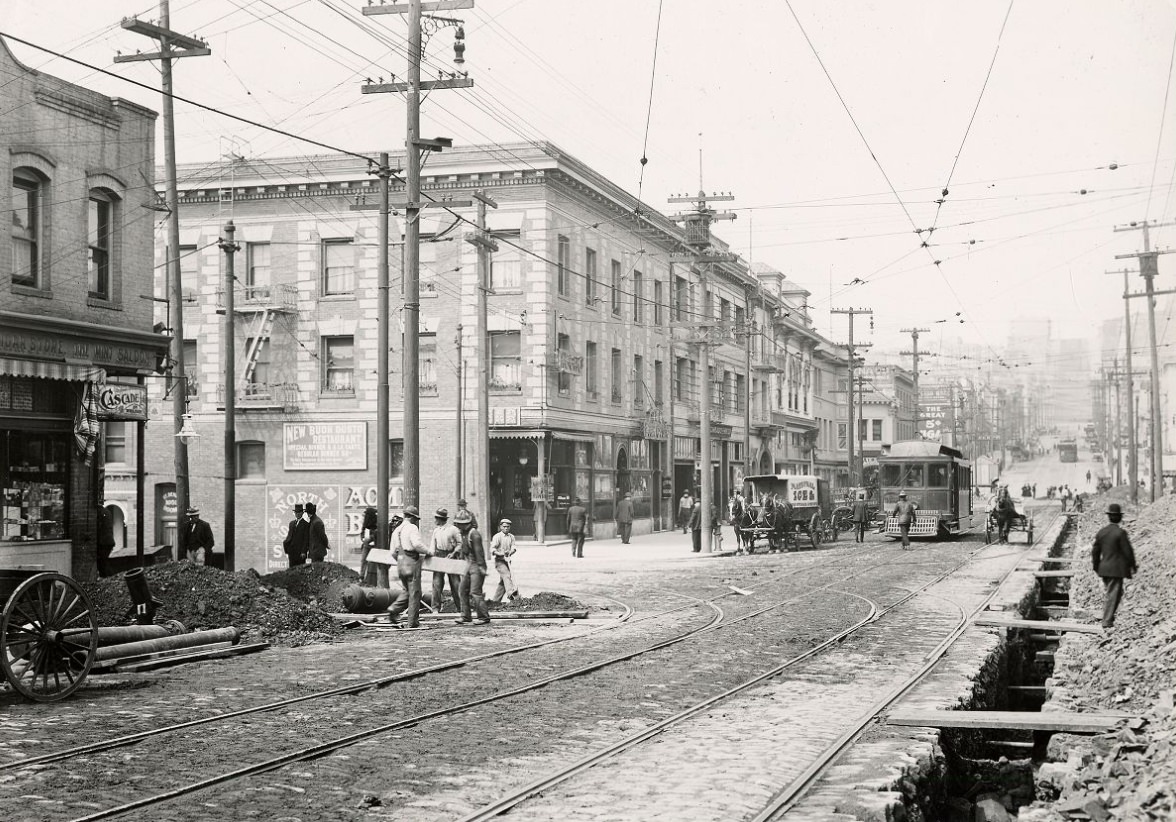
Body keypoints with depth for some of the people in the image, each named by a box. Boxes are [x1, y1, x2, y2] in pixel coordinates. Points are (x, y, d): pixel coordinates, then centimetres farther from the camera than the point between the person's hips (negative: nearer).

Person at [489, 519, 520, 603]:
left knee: (503, 582, 9)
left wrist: (509, 552, -24)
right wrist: (501, 554, -27)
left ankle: (496, 600, 17)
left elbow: (513, 548, -2)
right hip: (499, 561, -6)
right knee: (506, 575, -26)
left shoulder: (511, 537, 10)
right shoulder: (497, 537, -7)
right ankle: (511, 592, -46)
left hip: (507, 561, 6)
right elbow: (492, 549, -12)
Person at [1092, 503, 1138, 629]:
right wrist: (1133, 566, 1)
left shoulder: (1101, 532, 3)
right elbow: (1128, 551, -13)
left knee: (1114, 593, 21)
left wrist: (1096, 567, 20)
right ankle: (1107, 621, -2)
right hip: (1117, 570, -6)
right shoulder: (1120, 533, -15)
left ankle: (1108, 615, 18)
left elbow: (1095, 551, 8)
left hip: (1104, 569, 6)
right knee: (1113, 595, -1)